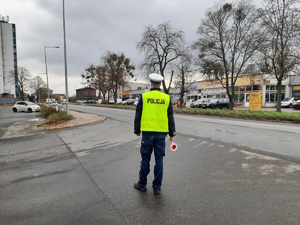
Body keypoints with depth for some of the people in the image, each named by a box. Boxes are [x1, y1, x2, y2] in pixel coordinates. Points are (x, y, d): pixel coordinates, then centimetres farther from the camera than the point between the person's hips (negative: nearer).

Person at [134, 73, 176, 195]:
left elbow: (138, 116, 1)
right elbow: (170, 118, 5)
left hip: (147, 133, -1)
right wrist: (172, 134, 12)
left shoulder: (144, 97, -2)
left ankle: (142, 184, 25)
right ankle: (157, 187, 17)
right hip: (161, 133, 1)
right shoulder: (166, 98, 2)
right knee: (159, 160, 8)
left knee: (145, 160, 10)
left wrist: (137, 130, 13)